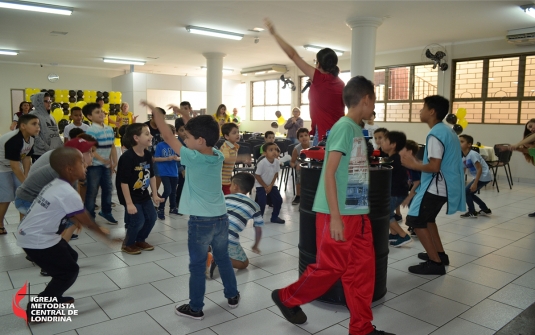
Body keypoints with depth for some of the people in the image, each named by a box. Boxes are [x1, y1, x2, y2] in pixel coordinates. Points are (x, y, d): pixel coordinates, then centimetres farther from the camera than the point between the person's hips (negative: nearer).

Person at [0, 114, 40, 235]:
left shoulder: (31, 139, -10)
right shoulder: (13, 140, -34)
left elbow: (27, 158, -3)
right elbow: (15, 167, -31)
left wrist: (26, 178, -6)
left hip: (15, 167, 8)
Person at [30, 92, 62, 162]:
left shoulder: (49, 116, 16)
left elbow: (56, 133, 17)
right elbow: (35, 136, -15)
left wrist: (62, 147, 6)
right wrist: (48, 149, -18)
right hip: (40, 154, -7)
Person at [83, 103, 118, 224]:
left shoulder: (110, 129, 7)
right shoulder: (91, 131, -15)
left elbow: (112, 146, 11)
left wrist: (114, 161, 4)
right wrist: (103, 160, -21)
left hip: (107, 165, 7)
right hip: (94, 165, -7)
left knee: (108, 189, 15)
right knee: (92, 191, 2)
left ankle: (106, 212, 31)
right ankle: (90, 216, 13)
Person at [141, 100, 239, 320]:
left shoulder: (192, 158, -17)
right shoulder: (218, 156, -1)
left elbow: (168, 137, -9)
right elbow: (202, 132, 15)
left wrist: (155, 111, 1)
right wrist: (185, 116, 16)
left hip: (201, 221, -6)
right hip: (221, 218, 6)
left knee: (198, 266, 7)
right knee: (223, 259, 21)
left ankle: (195, 308, 20)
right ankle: (232, 296, 35)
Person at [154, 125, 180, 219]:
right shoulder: (160, 145, -8)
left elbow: (181, 157, 5)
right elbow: (155, 159, -9)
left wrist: (177, 158, -18)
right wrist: (167, 158, -19)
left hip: (174, 172, 4)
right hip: (164, 172, -4)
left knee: (173, 191, 16)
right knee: (167, 190, -14)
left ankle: (173, 208, 35)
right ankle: (161, 209, 3)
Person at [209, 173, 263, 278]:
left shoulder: (224, 198, 20)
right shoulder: (254, 206, 15)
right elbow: (258, 230, 22)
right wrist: (255, 246, 40)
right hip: (229, 240, -3)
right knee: (244, 263, 20)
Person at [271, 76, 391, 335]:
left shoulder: (357, 129, 12)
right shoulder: (344, 127, -15)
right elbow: (329, 173, -20)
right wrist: (335, 216, -21)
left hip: (358, 214, 9)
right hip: (338, 214, -9)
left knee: (362, 269, 11)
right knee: (330, 267, 4)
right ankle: (287, 298, 27)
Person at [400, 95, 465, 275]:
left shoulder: (435, 134, -19)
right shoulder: (447, 130, 13)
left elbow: (434, 167, -24)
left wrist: (412, 164, -11)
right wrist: (416, 161, 16)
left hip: (436, 186, -10)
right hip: (445, 185, 10)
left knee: (415, 220, -4)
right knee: (426, 218, 23)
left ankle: (435, 263, 0)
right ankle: (440, 254, 30)